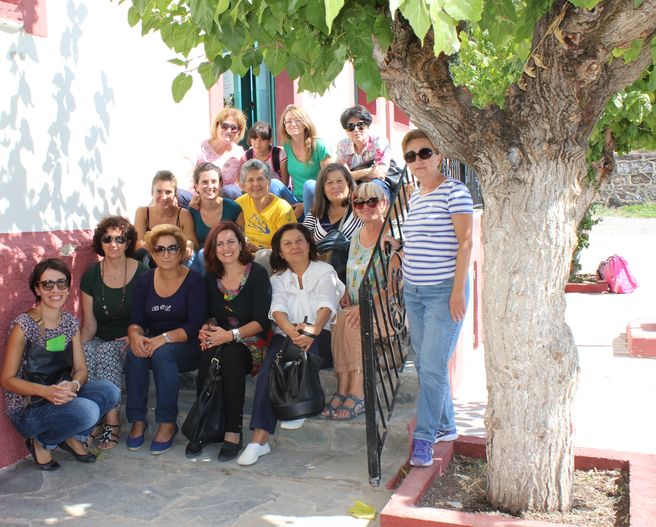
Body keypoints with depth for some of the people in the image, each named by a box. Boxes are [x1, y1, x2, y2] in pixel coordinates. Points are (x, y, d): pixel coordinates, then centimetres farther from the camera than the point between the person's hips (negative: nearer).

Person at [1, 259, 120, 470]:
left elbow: (81, 369, 2)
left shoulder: (70, 322, 3)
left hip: (61, 396, 6)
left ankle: (73, 437, 6)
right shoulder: (24, 325, -16)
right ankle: (41, 443, -1)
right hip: (26, 408, -6)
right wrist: (46, 391, -29)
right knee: (87, 411, -30)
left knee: (109, 391, -17)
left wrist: (73, 385, -22)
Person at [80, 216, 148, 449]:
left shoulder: (141, 273, -4)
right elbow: (89, 324, 4)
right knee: (84, 353, -29)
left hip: (128, 341, -3)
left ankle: (111, 423, -27)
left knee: (106, 352, -32)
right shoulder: (91, 275, 4)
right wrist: (77, 346, -15)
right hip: (100, 340, 3)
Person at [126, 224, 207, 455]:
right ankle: (137, 421, -18)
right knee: (135, 352, -28)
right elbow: (135, 320, 2)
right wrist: (135, 335, -22)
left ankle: (168, 423, -21)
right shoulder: (145, 280, 6)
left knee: (163, 353, -34)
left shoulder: (193, 280, -8)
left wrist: (164, 338, -28)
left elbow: (195, 326, -15)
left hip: (187, 348, -4)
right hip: (153, 343, 4)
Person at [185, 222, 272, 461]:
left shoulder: (257, 274, -3)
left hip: (249, 343, -3)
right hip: (220, 341, 4)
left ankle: (233, 432, -26)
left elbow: (262, 321, -9)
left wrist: (231, 335, -22)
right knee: (208, 355, -30)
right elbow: (208, 315, 14)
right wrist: (206, 328, -11)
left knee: (230, 355, -35)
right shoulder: (211, 278, 12)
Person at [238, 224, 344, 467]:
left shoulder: (325, 271, 12)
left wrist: (312, 331, -31)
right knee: (269, 367, -28)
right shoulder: (278, 278, 19)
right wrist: (290, 330, -27)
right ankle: (259, 438, -34)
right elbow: (277, 309, -2)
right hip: (285, 335, 2)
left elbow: (326, 306, -8)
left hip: (320, 337, -1)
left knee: (306, 344, -36)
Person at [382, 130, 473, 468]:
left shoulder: (454, 190, -8)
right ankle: (445, 426, 29)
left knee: (433, 367, -8)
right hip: (413, 291, 8)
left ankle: (424, 438, 3)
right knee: (424, 365, 13)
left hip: (444, 291, -8)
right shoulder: (414, 197, 14)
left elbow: (465, 242, -13)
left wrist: (458, 290, -17)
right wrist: (397, 246, 5)